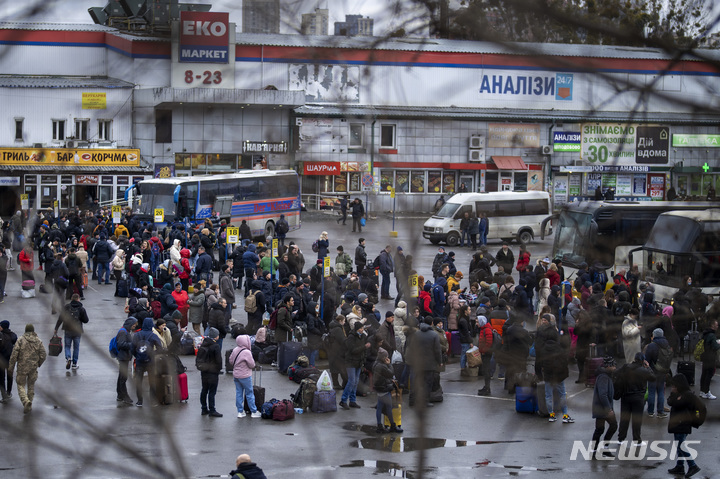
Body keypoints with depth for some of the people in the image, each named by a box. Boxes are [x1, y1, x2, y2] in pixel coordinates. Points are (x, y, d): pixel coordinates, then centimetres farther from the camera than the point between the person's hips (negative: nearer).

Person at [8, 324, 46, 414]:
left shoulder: (21, 340, -7)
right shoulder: (38, 341, 1)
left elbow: (14, 355, -11)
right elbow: (43, 355, 0)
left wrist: (11, 367, -4)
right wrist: (38, 364, 19)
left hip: (22, 367, -3)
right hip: (33, 367, 3)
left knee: (21, 385, 6)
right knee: (31, 385, 18)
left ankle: (26, 401, -18)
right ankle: (29, 405, 21)